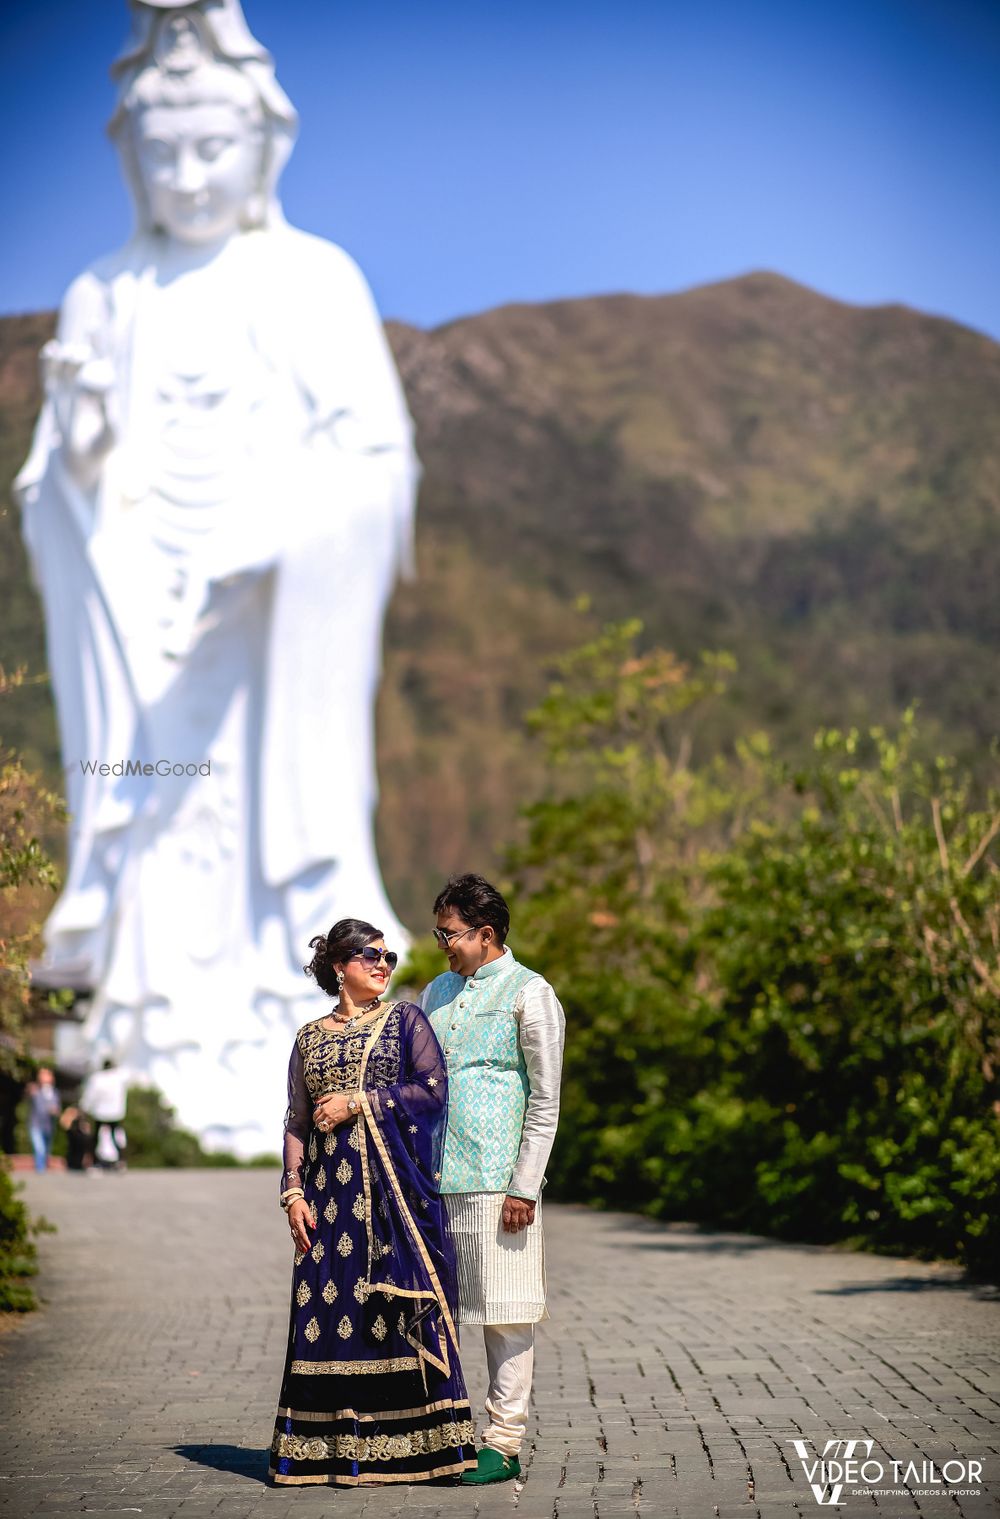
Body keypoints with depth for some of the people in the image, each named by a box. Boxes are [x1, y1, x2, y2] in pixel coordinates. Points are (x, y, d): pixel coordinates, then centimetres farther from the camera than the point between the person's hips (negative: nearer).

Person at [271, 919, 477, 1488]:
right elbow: (297, 1123, 13)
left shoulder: (406, 1020, 7)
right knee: (328, 1306, -2)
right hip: (332, 1187, 3)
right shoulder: (310, 1037, 15)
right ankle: (338, 1447, 3)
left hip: (396, 1182, -3)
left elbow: (434, 1089, -5)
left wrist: (357, 1102, -7)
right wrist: (294, 1192, 2)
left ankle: (405, 1444, -3)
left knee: (395, 1305, -7)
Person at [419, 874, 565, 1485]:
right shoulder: (437, 993, 17)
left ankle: (505, 1444, 2)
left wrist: (524, 1187, -12)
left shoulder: (530, 995, -3)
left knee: (505, 1314, -2)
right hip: (434, 1178, 6)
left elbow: (546, 1102, -6)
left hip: (495, 1179, -6)